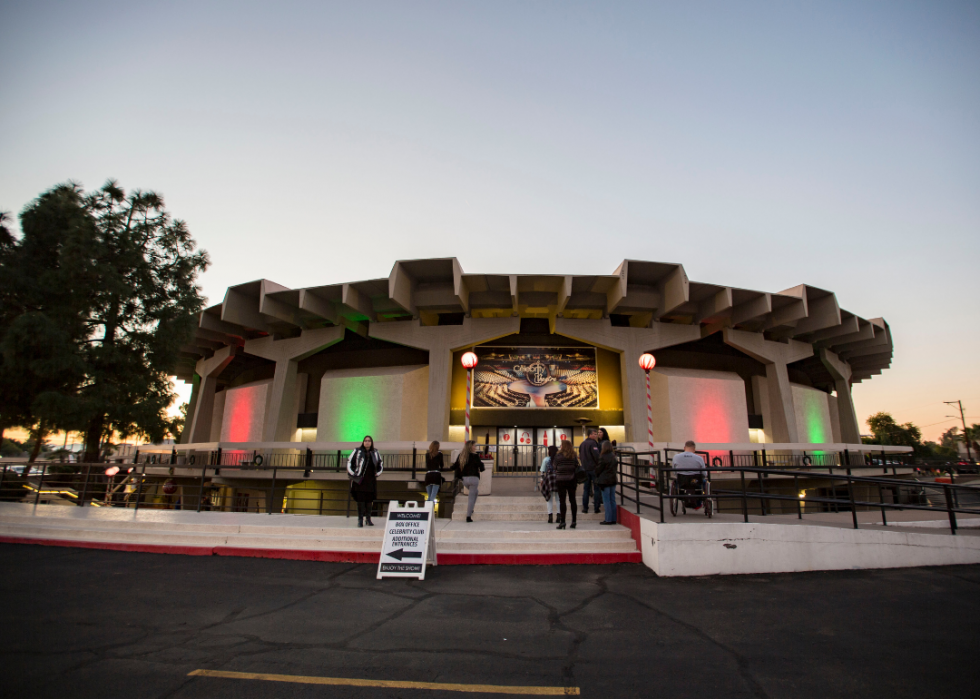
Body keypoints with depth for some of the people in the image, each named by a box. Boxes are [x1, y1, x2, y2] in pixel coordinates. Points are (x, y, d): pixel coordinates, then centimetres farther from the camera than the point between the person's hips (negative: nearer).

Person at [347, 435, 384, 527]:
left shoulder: (375, 453, 8)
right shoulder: (357, 451, -1)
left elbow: (381, 463, 21)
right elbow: (349, 462, 4)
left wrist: (378, 473, 10)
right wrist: (352, 473, -2)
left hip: (371, 480, 3)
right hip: (359, 479, -3)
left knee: (369, 499, 6)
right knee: (360, 499, -5)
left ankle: (368, 519, 16)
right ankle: (360, 520, 1)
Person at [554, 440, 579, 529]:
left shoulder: (558, 457, -7)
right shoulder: (574, 457, 2)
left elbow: (555, 469, -2)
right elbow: (577, 469, 5)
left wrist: (555, 480, 9)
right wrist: (576, 480, 14)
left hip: (561, 481, -3)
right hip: (571, 481, 3)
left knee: (562, 501, -1)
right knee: (572, 500, 9)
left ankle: (562, 522, -3)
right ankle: (573, 521, 12)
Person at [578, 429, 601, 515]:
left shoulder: (582, 444, 13)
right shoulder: (593, 443, -13)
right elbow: (597, 456, -18)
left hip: (585, 469, 7)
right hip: (594, 468, -7)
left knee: (586, 489, 10)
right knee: (596, 489, 1)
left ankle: (585, 508, 10)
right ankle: (596, 509, 2)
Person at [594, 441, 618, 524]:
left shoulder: (603, 457, -16)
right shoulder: (614, 456, 4)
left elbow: (599, 469, -8)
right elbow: (616, 468, 11)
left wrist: (597, 476, 10)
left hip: (605, 481, -7)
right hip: (613, 480, 7)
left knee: (606, 501, -1)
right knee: (612, 500, 11)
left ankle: (608, 519, 1)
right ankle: (613, 519, 15)